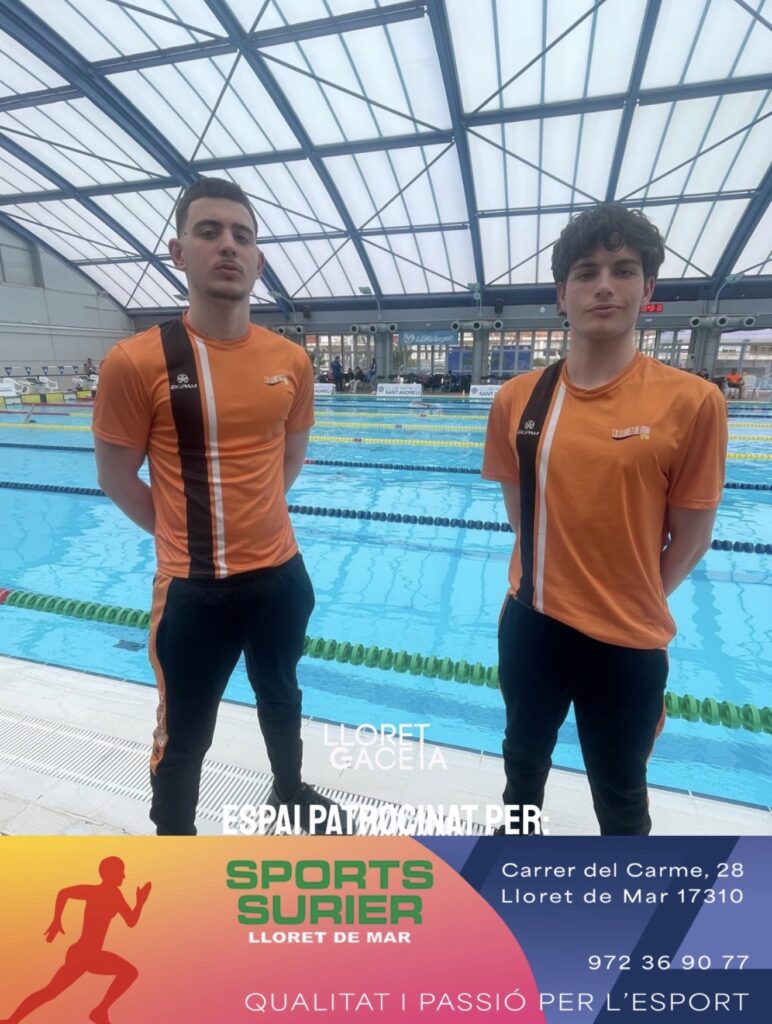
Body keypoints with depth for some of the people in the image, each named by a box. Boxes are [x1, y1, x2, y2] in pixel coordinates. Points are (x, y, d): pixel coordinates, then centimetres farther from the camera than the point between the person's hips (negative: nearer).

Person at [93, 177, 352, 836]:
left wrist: (256, 519, 8)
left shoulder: (292, 362, -2)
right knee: (184, 737, 13)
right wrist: (186, 533, 2)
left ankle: (291, 792, 56)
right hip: (194, 588, -4)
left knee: (282, 696, 27)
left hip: (283, 573, 5)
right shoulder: (137, 362, -14)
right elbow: (116, 480, -5)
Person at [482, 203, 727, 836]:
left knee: (621, 799, 21)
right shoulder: (518, 400, -5)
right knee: (524, 759, 28)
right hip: (531, 622, 3)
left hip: (628, 639, -3)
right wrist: (561, 584, 2)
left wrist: (633, 605, 3)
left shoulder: (692, 401, -14)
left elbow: (691, 537, -6)